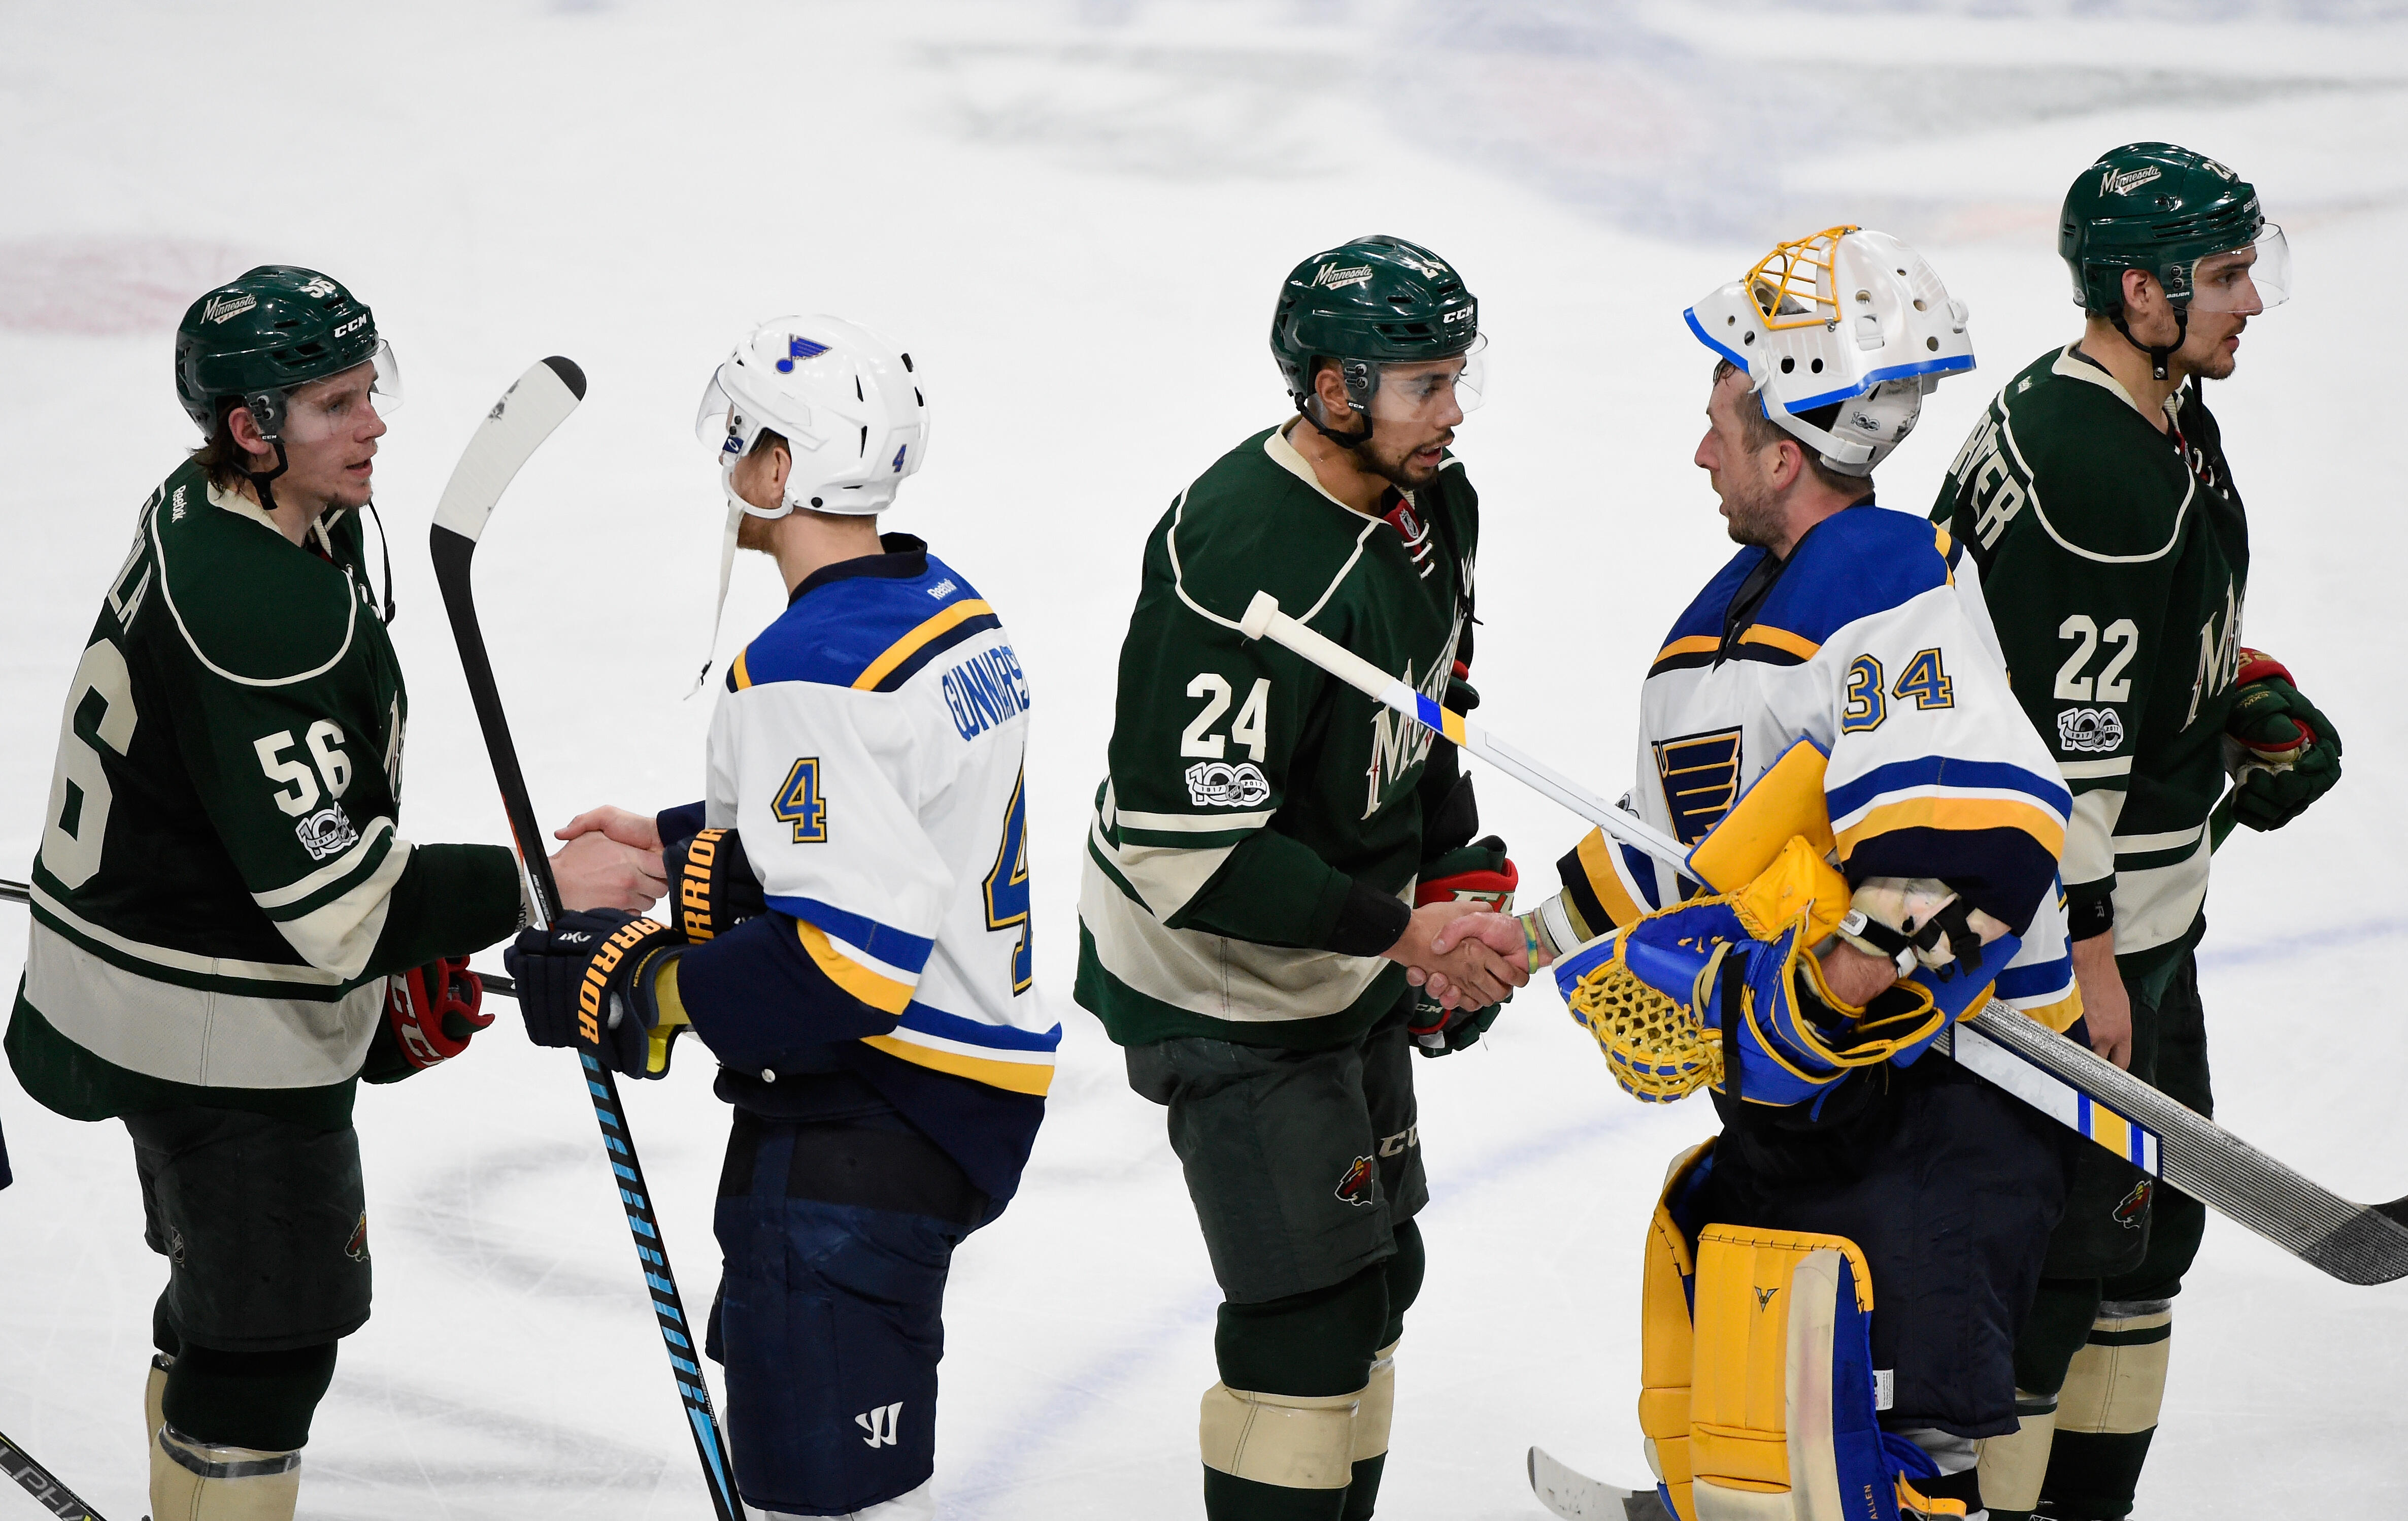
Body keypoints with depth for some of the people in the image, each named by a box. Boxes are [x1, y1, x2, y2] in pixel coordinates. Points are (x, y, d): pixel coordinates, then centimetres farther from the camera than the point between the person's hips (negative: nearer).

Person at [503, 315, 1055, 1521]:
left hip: (864, 1136, -11)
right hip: (964, 1100, 11)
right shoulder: (948, 610, 9)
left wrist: (634, 990, -19)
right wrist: (680, 850, 19)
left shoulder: (809, 675, -22)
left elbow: (844, 959, -28)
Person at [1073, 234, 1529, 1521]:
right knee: (1310, 1297, -10)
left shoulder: (1433, 503, -2)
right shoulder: (1245, 569, -31)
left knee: (1375, 1272, 17)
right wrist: (1400, 931, -29)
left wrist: (1458, 883, 9)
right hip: (1221, 976, -9)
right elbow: (1184, 849, -31)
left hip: (1346, 963, 9)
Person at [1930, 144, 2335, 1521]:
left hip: (2144, 913, 11)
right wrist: (2083, 949, -24)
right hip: (2059, 915, -11)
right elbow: (2065, 728, -25)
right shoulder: (2089, 465, -24)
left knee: (2151, 1223, 18)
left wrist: (2249, 696, 13)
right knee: (2054, 1238, -8)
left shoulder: (2162, 418, 10)